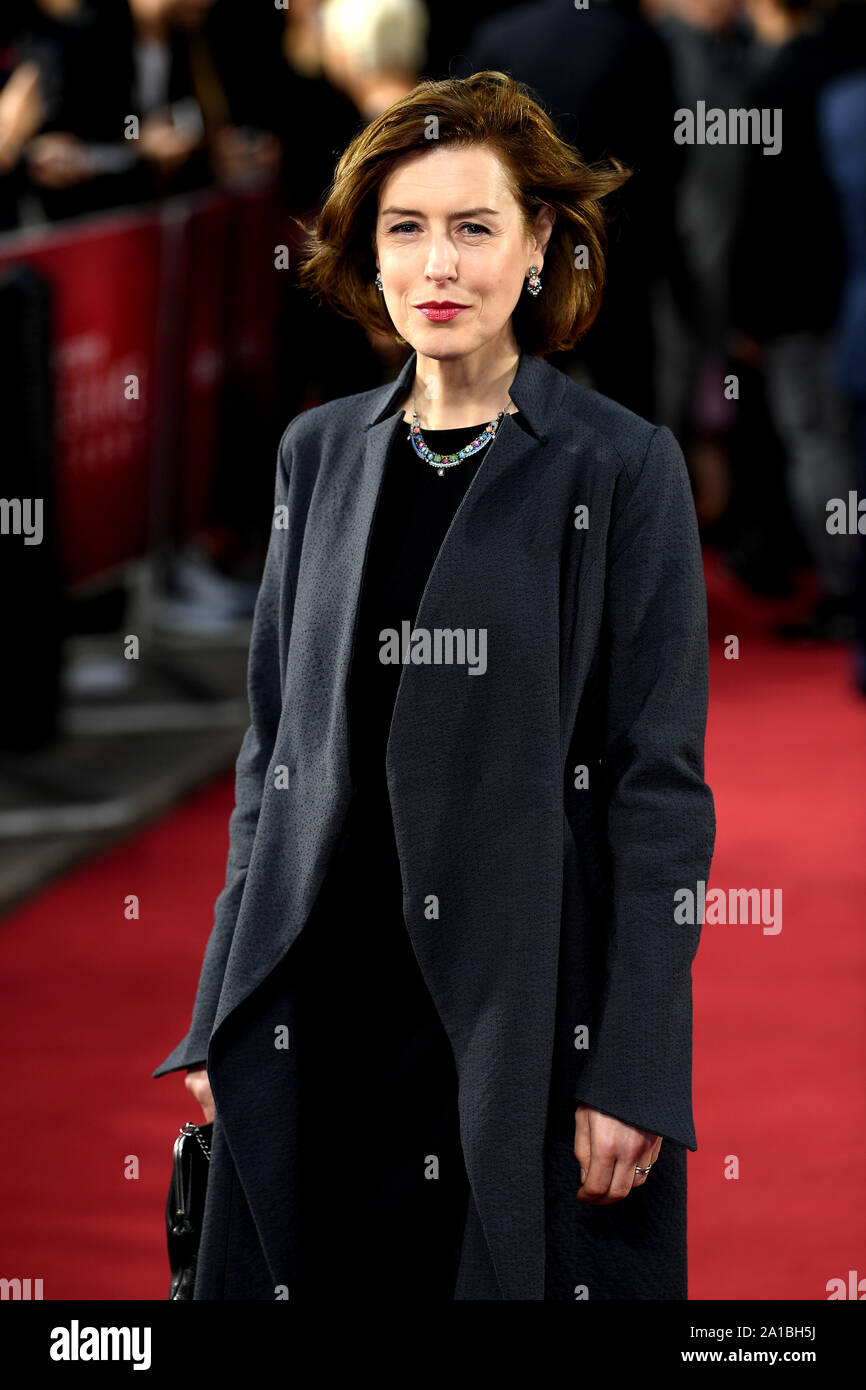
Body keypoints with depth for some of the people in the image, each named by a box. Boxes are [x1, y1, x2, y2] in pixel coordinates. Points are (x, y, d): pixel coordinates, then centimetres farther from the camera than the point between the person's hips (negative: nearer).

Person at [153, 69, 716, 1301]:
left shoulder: (619, 469, -4)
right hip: (315, 1013, 4)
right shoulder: (319, 453, 10)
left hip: (528, 1012, -4)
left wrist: (633, 1072, -11)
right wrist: (221, 1012, 10)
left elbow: (660, 782, -6)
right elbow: (274, 740, 14)